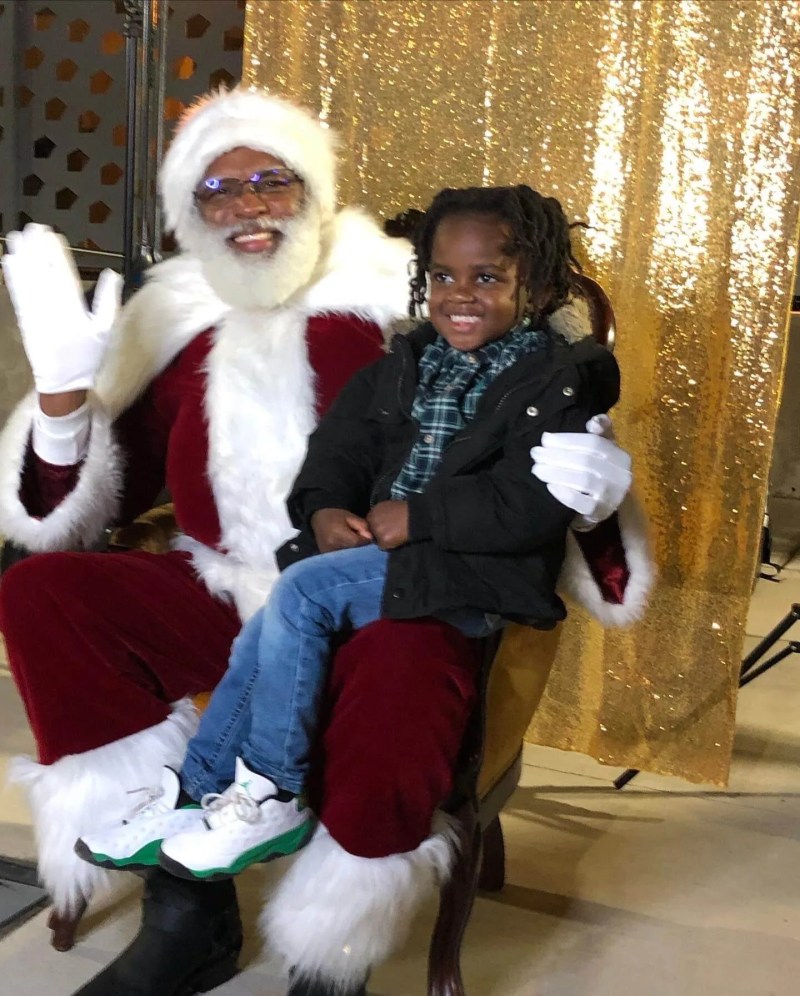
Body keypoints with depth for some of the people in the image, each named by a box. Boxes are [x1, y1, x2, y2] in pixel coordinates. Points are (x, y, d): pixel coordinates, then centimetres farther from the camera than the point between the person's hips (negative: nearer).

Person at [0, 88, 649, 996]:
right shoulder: (176, 320, 7)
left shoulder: (390, 292, -2)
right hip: (225, 597, 4)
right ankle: (186, 912, -10)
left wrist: (584, 473, -23)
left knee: (405, 662, -37)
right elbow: (73, 515, 6)